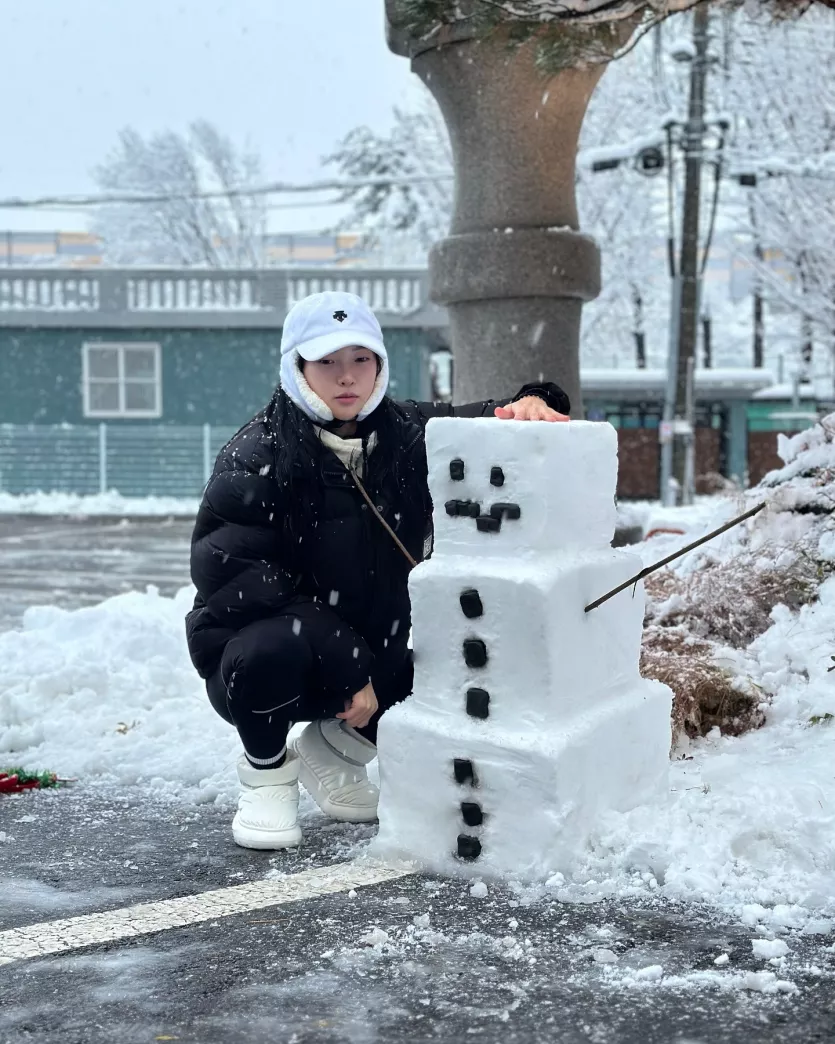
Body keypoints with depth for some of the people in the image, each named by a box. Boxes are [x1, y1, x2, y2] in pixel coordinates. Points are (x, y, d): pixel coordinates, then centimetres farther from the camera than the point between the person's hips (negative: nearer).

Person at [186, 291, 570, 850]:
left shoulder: (409, 434, -2)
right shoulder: (256, 455, -16)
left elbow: (490, 426, 1)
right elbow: (238, 577, -22)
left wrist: (531, 405, -25)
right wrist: (345, 666, -25)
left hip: (370, 659, 5)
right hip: (252, 654, -5)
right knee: (275, 646, -37)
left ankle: (334, 746, 14)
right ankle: (267, 768, -4)